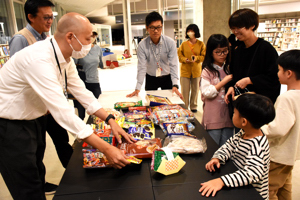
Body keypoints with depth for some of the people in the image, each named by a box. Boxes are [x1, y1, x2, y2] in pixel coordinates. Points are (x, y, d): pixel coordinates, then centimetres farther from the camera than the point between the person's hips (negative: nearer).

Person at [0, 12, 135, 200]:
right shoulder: (39, 59, -34)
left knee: (38, 174, 23)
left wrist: (110, 119, -9)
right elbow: (63, 111, -39)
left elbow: (82, 92, 0)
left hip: (31, 120, 8)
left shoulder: (65, 59, -4)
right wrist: (106, 149, -37)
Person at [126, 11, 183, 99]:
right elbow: (141, 67, -18)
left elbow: (173, 65, -19)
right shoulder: (142, 45, -16)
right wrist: (137, 88, -26)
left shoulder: (170, 43, -16)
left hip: (167, 78, 0)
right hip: (150, 78, 0)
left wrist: (175, 85, -31)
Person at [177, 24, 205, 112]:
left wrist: (196, 58, -17)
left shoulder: (201, 44, 2)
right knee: (185, 90, 2)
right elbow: (179, 56, 5)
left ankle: (193, 106, 26)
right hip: (185, 70, 0)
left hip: (196, 70, 1)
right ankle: (184, 107, 16)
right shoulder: (183, 44, 3)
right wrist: (185, 59, -14)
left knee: (195, 89, 10)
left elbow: (204, 56, 1)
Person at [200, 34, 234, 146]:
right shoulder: (207, 71, -6)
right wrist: (224, 82, -14)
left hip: (228, 116, 5)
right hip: (213, 118, -5)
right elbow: (206, 92, -14)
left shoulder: (229, 69, 12)